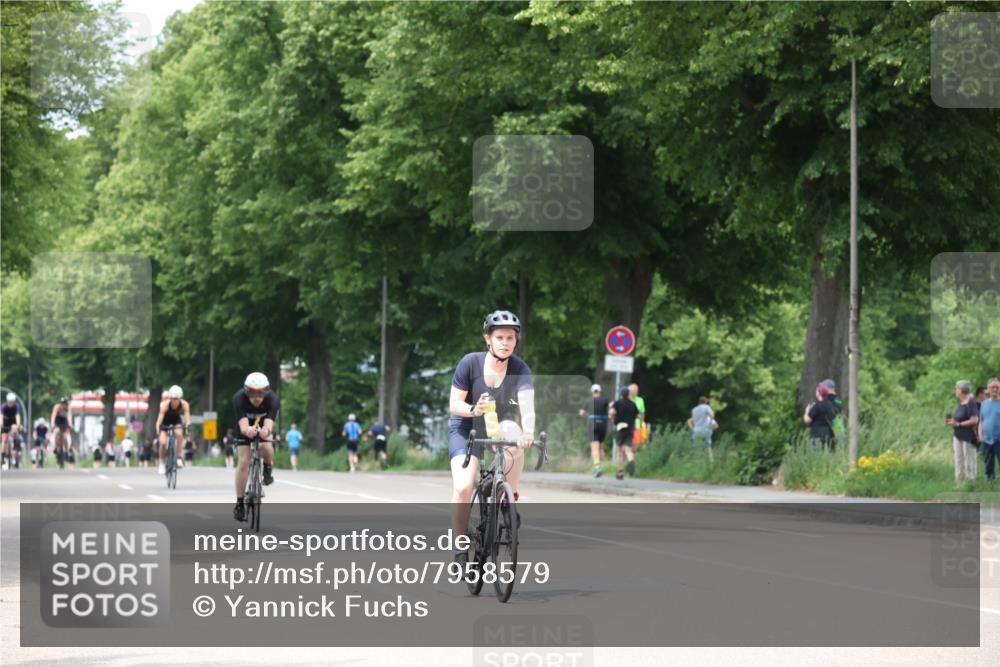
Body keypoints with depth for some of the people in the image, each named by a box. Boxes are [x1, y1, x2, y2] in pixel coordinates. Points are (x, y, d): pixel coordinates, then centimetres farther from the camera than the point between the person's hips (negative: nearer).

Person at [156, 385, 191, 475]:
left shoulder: (184, 404, -28)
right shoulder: (165, 404, -34)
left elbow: (187, 417, -36)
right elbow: (160, 417, -42)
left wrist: (187, 425, -57)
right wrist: (158, 428, -61)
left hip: (176, 420, 1)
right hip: (165, 422, -1)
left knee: (179, 434, -31)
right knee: (163, 443, -17)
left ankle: (178, 458, -18)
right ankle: (161, 463, 7)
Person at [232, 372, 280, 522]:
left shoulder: (273, 399, -34)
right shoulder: (239, 398, -35)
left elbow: (269, 423, -46)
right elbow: (243, 424, -46)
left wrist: (266, 430, -71)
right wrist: (247, 430, -70)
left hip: (263, 427, 0)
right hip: (245, 429, 0)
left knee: (266, 448, -30)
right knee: (244, 461, -14)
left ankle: (268, 469, 4)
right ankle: (239, 503, -6)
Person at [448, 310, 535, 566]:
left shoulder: (519, 369, -17)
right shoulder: (470, 363, -19)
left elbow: (527, 404, -31)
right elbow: (454, 404, -15)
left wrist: (528, 432, -50)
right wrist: (474, 409, -37)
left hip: (500, 423, 1)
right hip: (466, 427, -1)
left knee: (513, 434, -36)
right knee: (463, 487, -22)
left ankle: (510, 500, -16)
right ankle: (461, 549, -2)